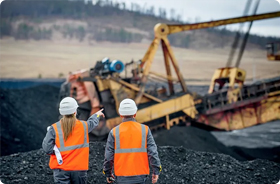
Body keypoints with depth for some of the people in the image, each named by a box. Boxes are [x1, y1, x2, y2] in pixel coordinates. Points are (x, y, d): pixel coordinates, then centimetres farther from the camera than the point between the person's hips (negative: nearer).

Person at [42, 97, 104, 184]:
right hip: (79, 168, 2)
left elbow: (47, 149, -11)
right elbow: (92, 122, 23)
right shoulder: (83, 126, -1)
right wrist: (97, 115, 45)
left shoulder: (54, 128, -8)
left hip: (61, 170, -1)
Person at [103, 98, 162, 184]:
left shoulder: (114, 132, -3)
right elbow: (152, 152, -6)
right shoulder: (145, 130, -2)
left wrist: (108, 173, 12)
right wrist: (156, 171, 1)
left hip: (122, 177, 0)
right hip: (140, 175, 0)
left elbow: (109, 155, -1)